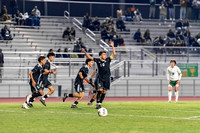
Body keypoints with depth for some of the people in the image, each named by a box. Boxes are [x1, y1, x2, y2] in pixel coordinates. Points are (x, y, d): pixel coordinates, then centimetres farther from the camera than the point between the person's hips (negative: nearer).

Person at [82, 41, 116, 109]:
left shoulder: (108, 60, 4)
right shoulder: (98, 60, 1)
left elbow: (114, 54, -1)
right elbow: (89, 57, 4)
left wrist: (112, 46, -8)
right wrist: (85, 52, -6)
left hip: (107, 78, 2)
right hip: (100, 78, -2)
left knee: (104, 92, 3)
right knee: (100, 90, -16)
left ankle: (100, 103, 13)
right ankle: (97, 103, -9)